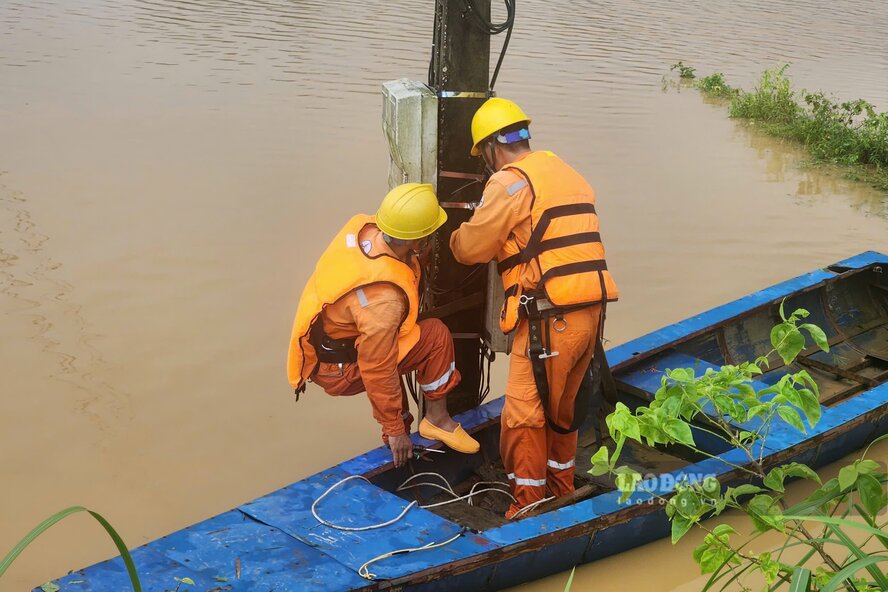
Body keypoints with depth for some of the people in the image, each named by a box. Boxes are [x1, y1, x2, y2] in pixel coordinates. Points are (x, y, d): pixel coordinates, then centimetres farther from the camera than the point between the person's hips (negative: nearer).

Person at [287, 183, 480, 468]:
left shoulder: (363, 225, -15)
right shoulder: (384, 298, -34)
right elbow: (378, 372, -25)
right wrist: (395, 430, -13)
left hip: (319, 341, 8)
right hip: (336, 369, -8)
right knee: (436, 336, -11)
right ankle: (437, 418, 6)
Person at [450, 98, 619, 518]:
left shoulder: (509, 183, -8)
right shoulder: (570, 176, 18)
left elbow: (471, 248, -3)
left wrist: (457, 234, 20)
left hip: (550, 317, -8)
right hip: (590, 310, 8)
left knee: (524, 414, 1)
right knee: (563, 407, 22)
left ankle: (529, 507, 7)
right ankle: (561, 490, 35)